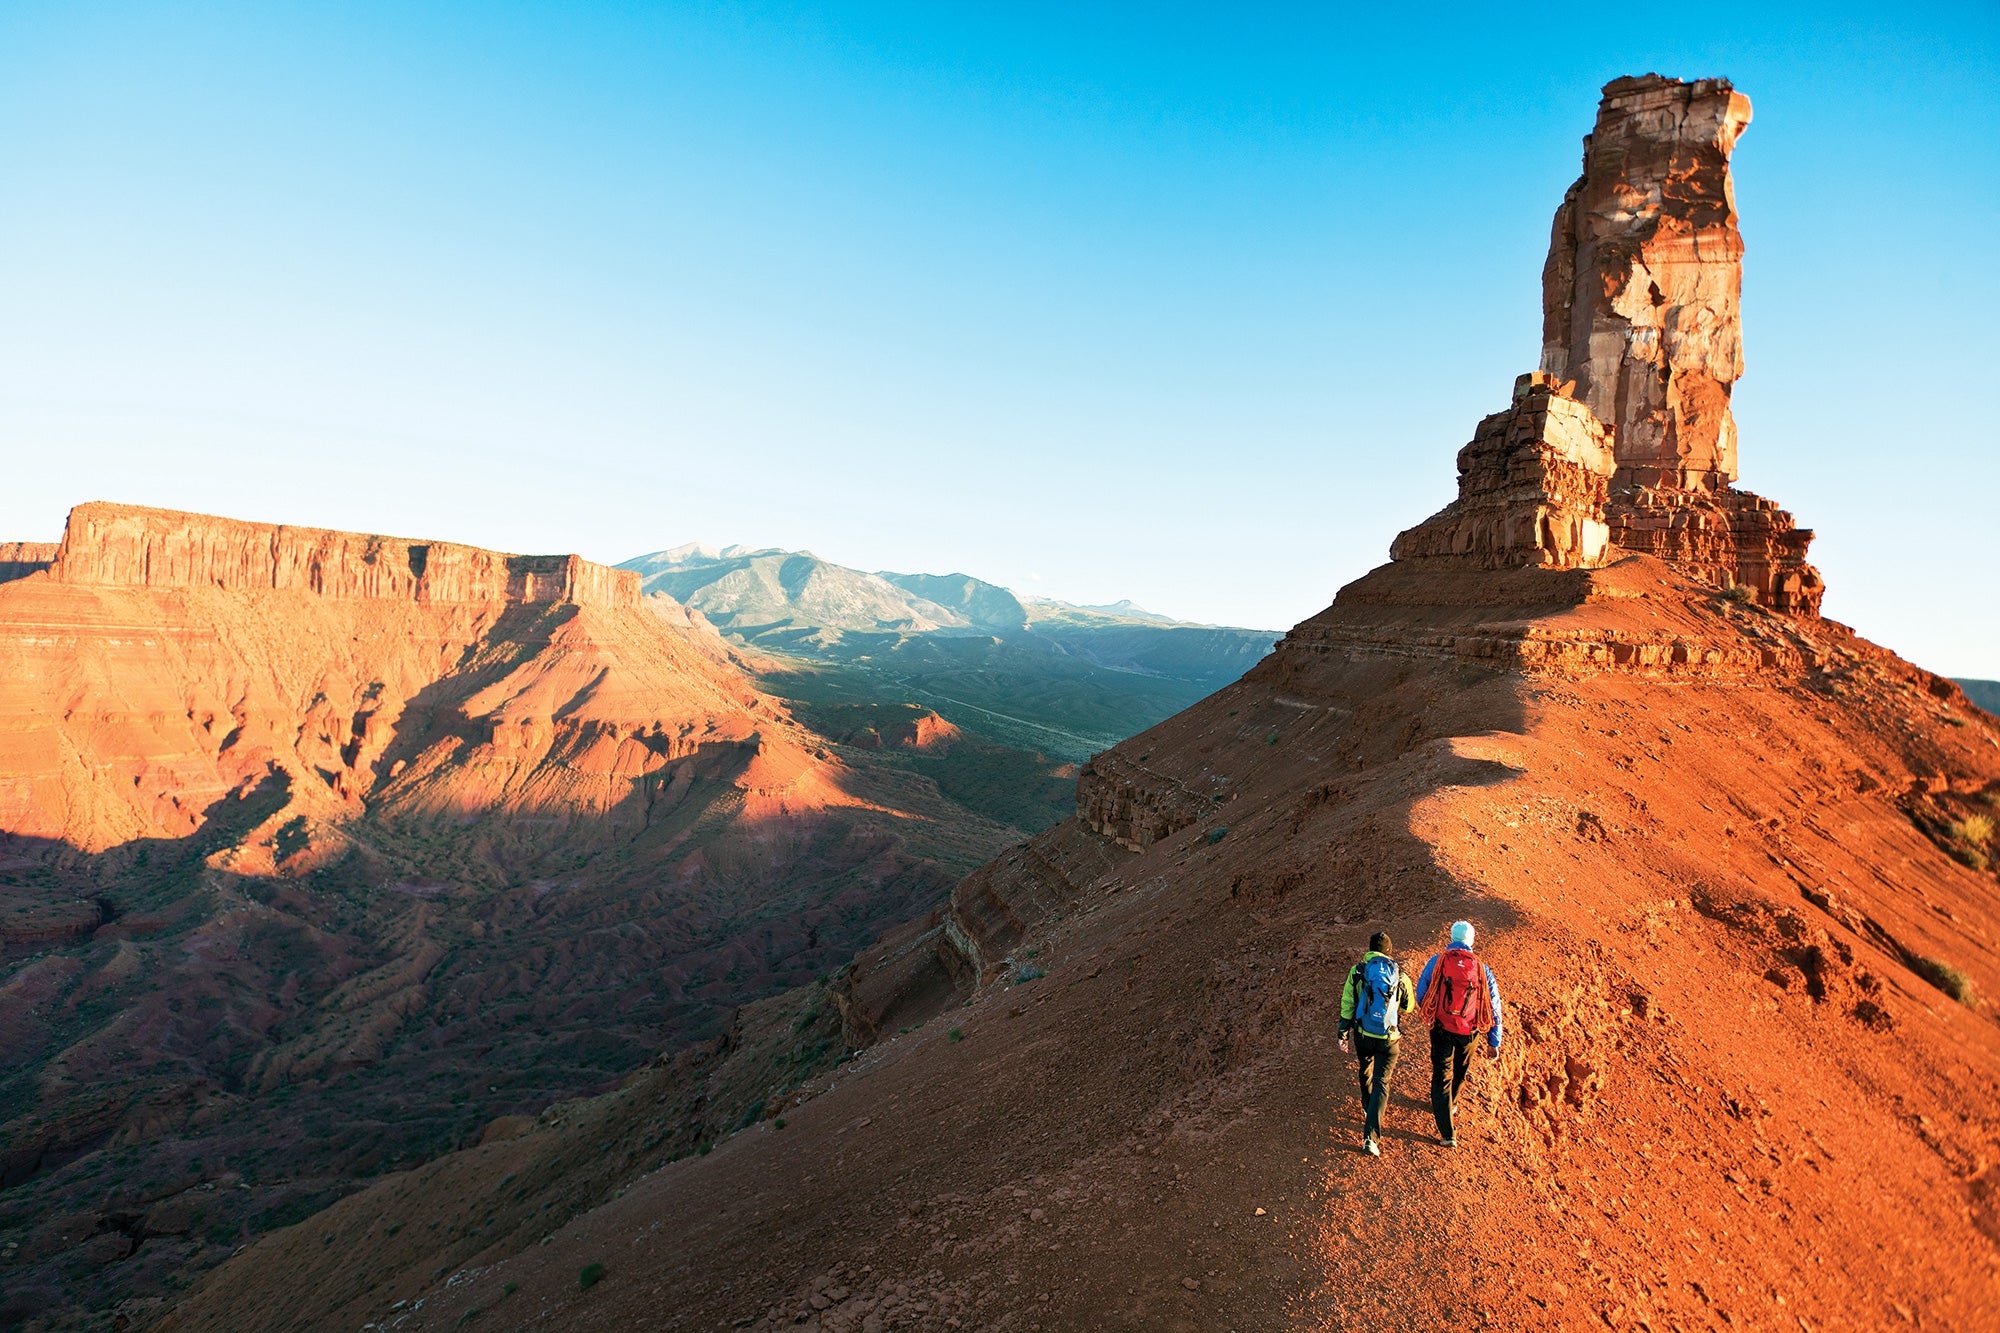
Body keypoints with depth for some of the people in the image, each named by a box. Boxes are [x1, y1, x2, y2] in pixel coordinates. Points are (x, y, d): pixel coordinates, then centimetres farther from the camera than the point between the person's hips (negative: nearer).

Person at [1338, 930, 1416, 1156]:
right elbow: (1408, 1006, 10)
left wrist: (1343, 1034, 3)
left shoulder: (1357, 972, -7)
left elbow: (1347, 1005, -5)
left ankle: (1367, 1109, 50)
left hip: (1363, 1035, 1)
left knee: (1366, 1072, 28)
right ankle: (1370, 1137, -9)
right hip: (1388, 1038, -1)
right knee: (1381, 1083, 2)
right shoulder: (1400, 976, -6)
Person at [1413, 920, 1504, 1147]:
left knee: (1441, 1075, 3)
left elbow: (1420, 994, 0)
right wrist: (1494, 1042, 5)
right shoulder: (1482, 969, -4)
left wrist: (1428, 1013, 22)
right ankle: (1449, 1105, 49)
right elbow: (1494, 1007, -2)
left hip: (1441, 1028, -2)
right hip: (1468, 1032, 2)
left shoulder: (1437, 961, -7)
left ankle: (1447, 1133, -3)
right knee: (1460, 1073, 26)